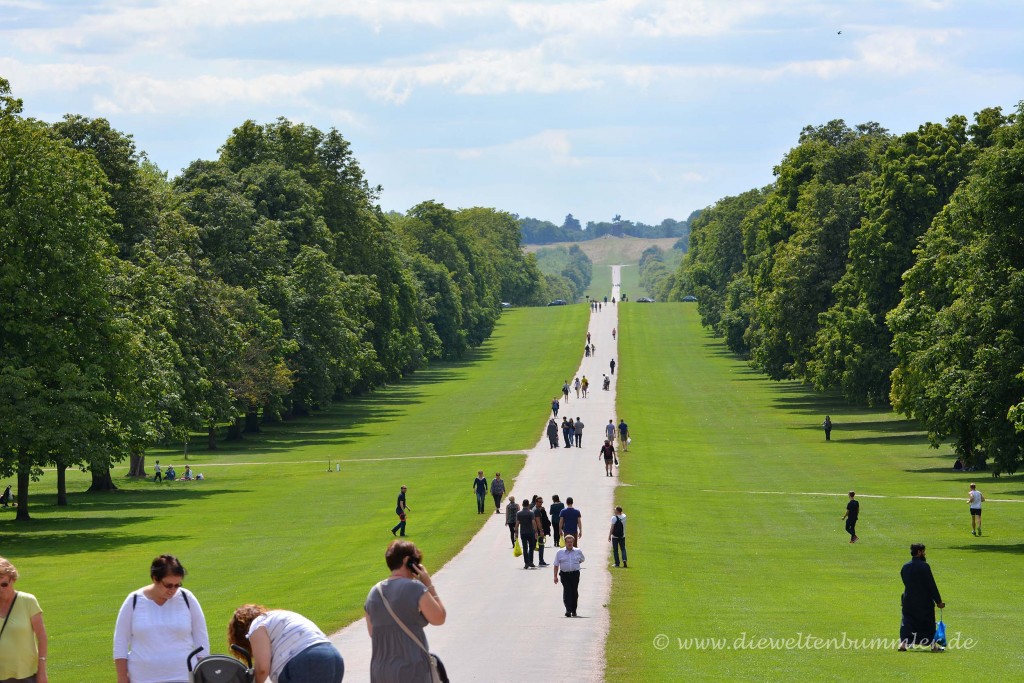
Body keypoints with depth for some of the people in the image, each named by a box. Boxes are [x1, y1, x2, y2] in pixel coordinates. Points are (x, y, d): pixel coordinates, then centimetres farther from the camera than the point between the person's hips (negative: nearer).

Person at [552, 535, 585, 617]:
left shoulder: (578, 551, 6)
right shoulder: (560, 552, 4)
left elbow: (582, 559, 25)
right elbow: (556, 565, 6)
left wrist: (575, 564, 13)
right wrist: (555, 576, 1)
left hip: (575, 574, 1)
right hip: (564, 574, -1)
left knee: (574, 592, 7)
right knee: (567, 592, -13)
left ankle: (574, 610, 20)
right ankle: (568, 610, -20)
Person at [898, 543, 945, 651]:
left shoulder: (905, 567, 4)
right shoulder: (924, 566, -14)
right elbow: (931, 585, -14)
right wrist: (938, 601, -8)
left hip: (908, 600, 4)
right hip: (924, 601, -4)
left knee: (907, 622, 5)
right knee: (929, 623, 9)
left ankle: (903, 643, -8)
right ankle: (933, 644, 16)